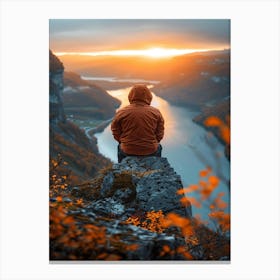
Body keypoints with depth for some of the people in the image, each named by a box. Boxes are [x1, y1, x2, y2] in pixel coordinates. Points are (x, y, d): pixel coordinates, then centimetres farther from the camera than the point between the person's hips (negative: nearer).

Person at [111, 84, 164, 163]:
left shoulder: (121, 113, -10)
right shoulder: (156, 112, -8)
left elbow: (116, 134, -1)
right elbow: (159, 135, -1)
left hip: (128, 151, 0)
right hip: (150, 150, 0)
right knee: (158, 147, 36)